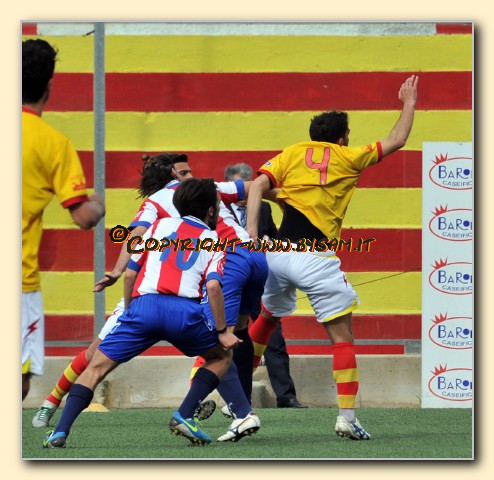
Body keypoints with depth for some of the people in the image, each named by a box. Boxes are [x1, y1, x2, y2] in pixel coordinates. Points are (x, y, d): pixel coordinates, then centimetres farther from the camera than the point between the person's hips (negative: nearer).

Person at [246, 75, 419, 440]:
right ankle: (347, 417, -6)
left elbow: (258, 185, -2)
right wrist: (409, 103, 38)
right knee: (343, 337, 3)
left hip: (278, 254, 3)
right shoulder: (348, 158, 12)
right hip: (316, 257, -3)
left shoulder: (290, 154, 15)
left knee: (267, 317, 28)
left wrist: (251, 231, -10)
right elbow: (396, 141, 23)